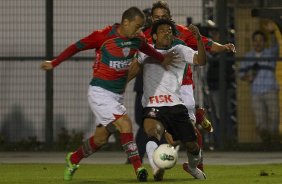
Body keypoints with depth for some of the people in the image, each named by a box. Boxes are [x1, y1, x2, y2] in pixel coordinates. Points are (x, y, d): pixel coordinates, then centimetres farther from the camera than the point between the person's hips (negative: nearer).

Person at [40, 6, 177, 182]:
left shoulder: (137, 38, 0)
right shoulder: (103, 36, -18)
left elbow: (146, 48, 25)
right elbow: (77, 46, -7)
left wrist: (163, 59, 14)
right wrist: (54, 63, -2)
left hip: (118, 95, 7)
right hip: (100, 93, -7)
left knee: (101, 138, 12)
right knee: (125, 123, -22)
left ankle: (73, 159, 36)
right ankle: (139, 168, -20)